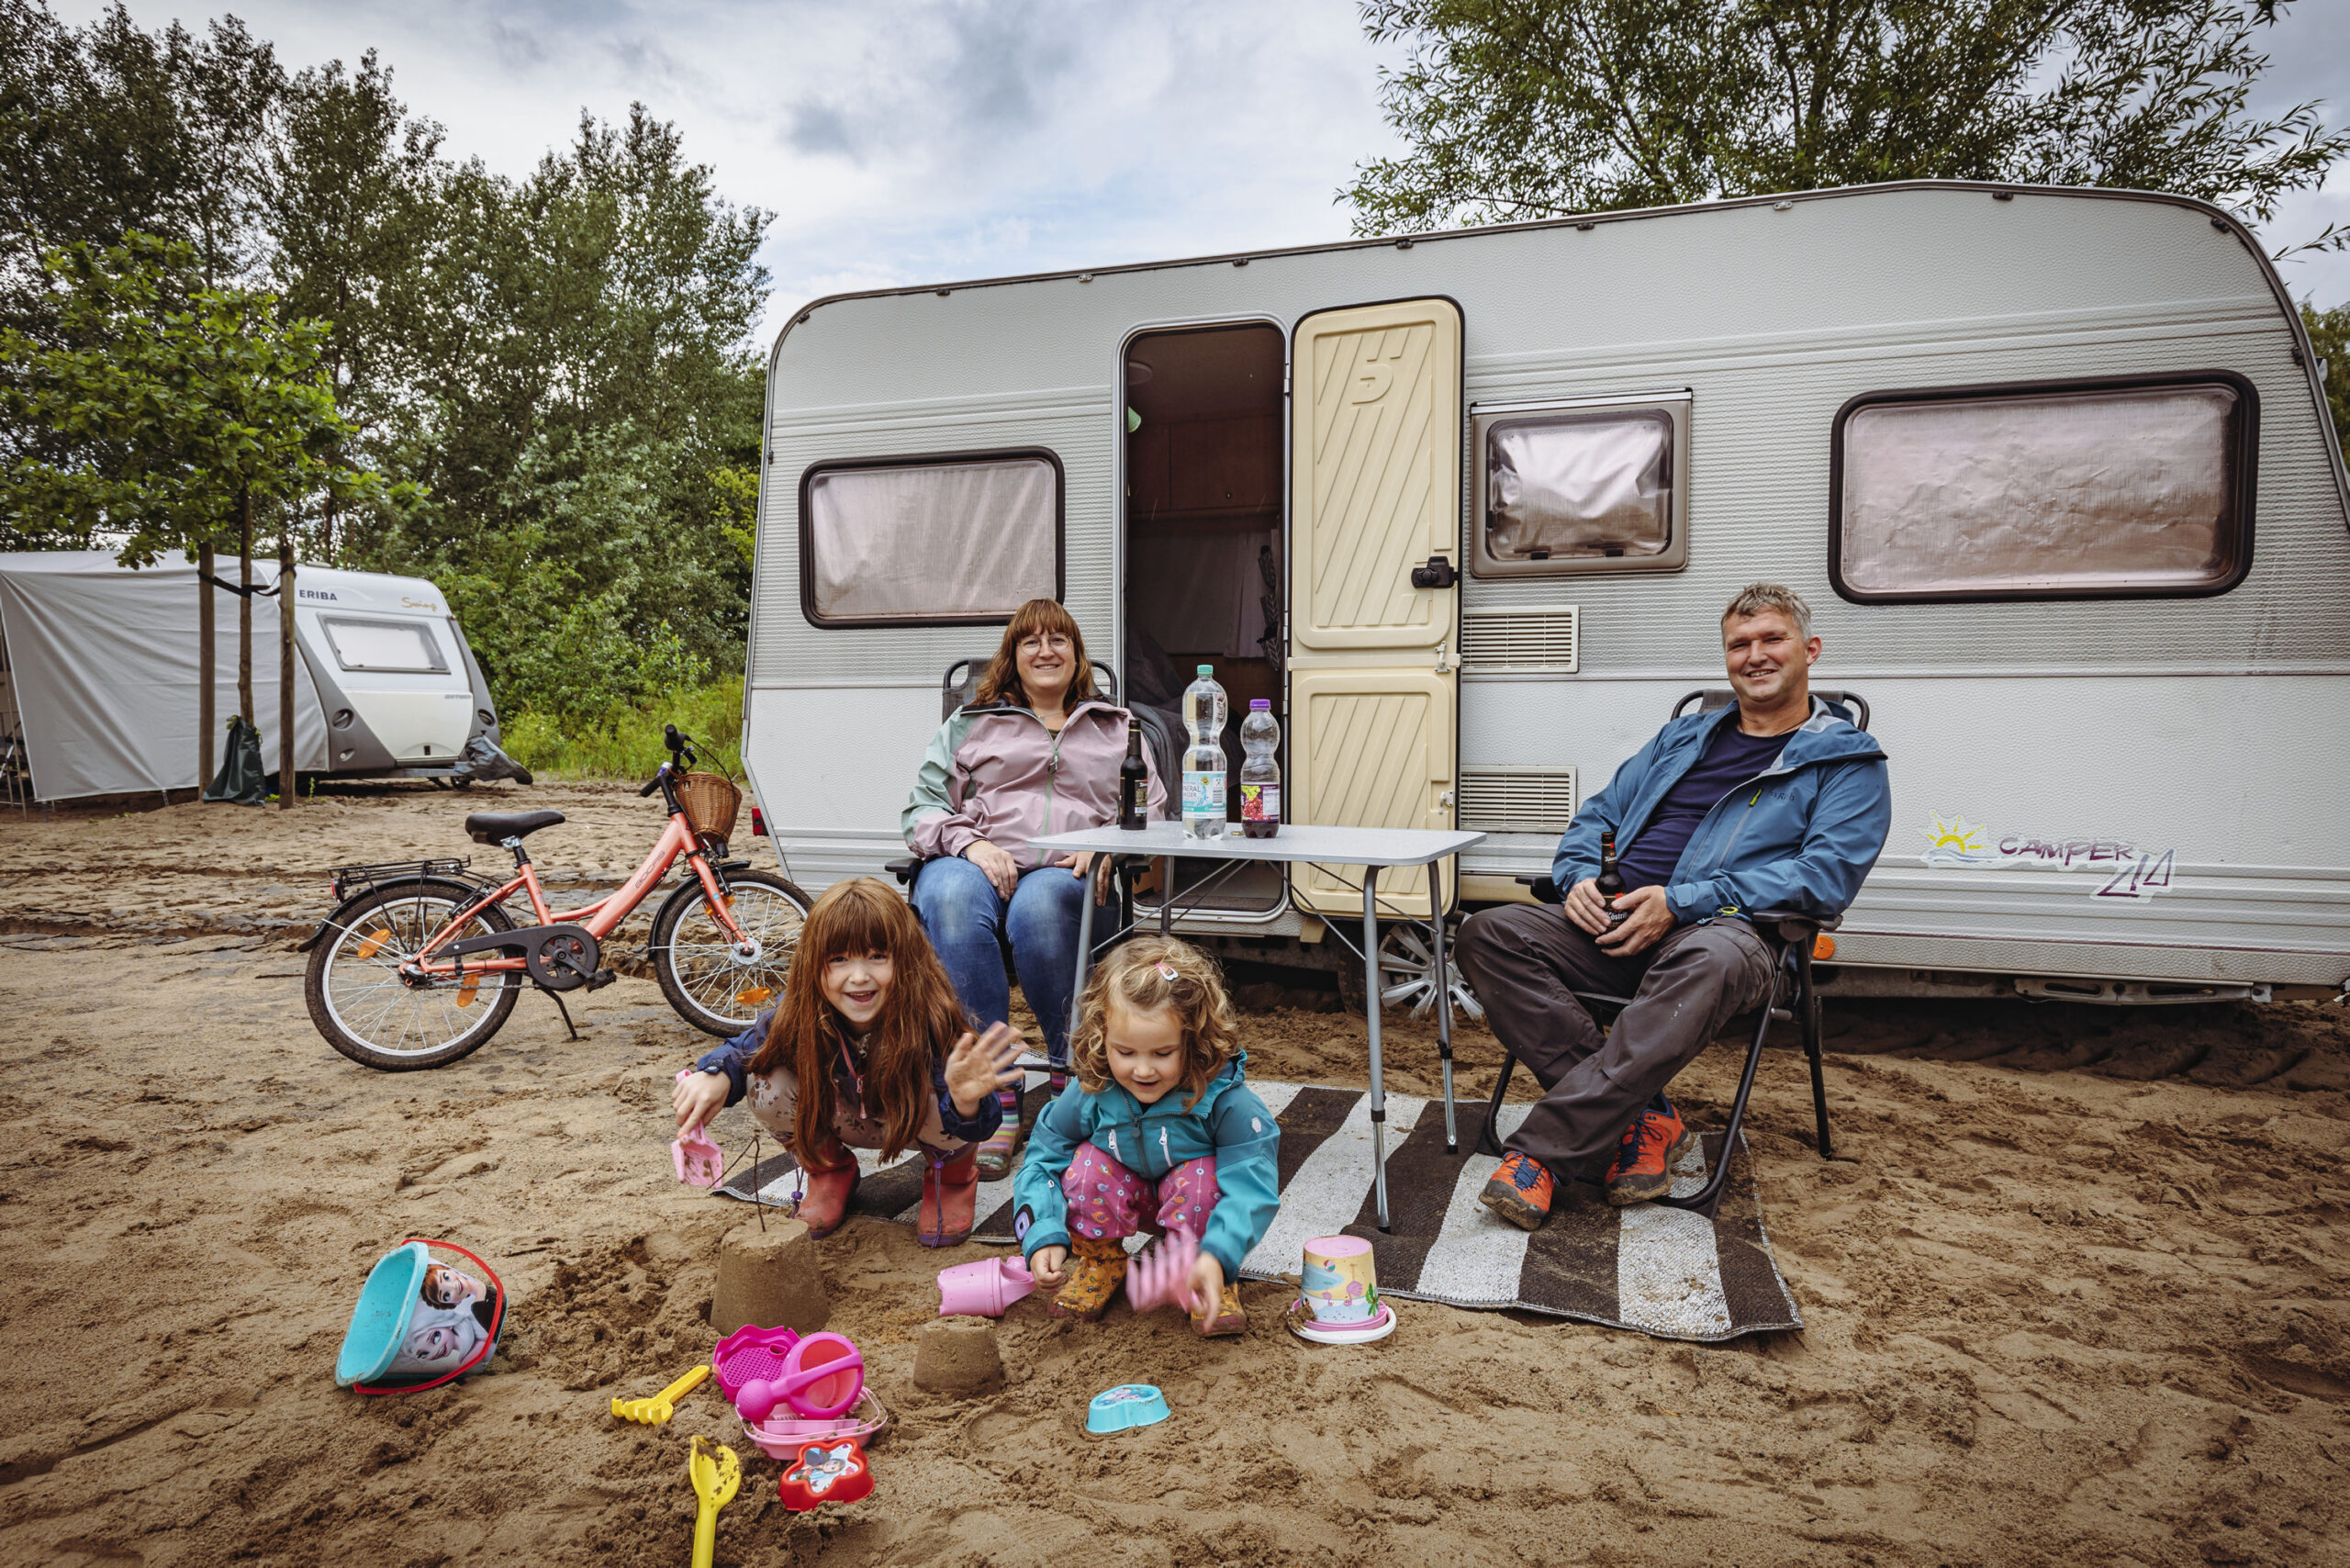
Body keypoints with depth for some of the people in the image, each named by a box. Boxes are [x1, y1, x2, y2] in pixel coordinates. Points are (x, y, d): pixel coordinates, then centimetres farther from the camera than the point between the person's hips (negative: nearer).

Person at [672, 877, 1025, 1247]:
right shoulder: (801, 1013, -28)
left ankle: (954, 1172, 3)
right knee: (767, 1084, -23)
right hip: (849, 1120, 3)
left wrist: (967, 1099, -68)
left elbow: (972, 1127, -42)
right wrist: (715, 1075, -34)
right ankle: (830, 1170, 10)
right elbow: (744, 1049, -9)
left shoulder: (932, 1017, -38)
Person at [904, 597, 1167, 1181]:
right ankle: (993, 1095, -36)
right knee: (951, 901, -37)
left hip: (1068, 874, -1)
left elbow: (1150, 811, 17)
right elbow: (922, 809, 15)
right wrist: (972, 843, -6)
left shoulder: (1118, 729, 26)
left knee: (1038, 908, -39)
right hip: (974, 864, 1)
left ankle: (1073, 1075, -20)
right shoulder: (969, 725, 24)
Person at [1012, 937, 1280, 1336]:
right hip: (1128, 1196, 2)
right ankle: (1099, 1261, 3)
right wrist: (1043, 1237, -27)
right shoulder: (1090, 1094, -24)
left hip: (1195, 1201, -2)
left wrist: (1216, 1258, -52)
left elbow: (1252, 1186, -36)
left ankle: (1216, 1283, -6)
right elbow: (1042, 1159, -12)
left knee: (1202, 1177, -35)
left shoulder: (1225, 1098, -33)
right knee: (1088, 1165, -27)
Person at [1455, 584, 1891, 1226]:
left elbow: (1828, 873, -5)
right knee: (1488, 933, -21)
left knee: (1711, 959, -42)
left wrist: (1681, 902, -16)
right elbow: (1597, 815, 27)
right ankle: (1643, 1117, -23)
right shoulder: (1683, 737, 28)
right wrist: (1580, 876, 1)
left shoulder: (1849, 761, 11)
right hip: (1617, 926, 5)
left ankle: (1543, 1150, -37)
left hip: (1724, 928, -5)